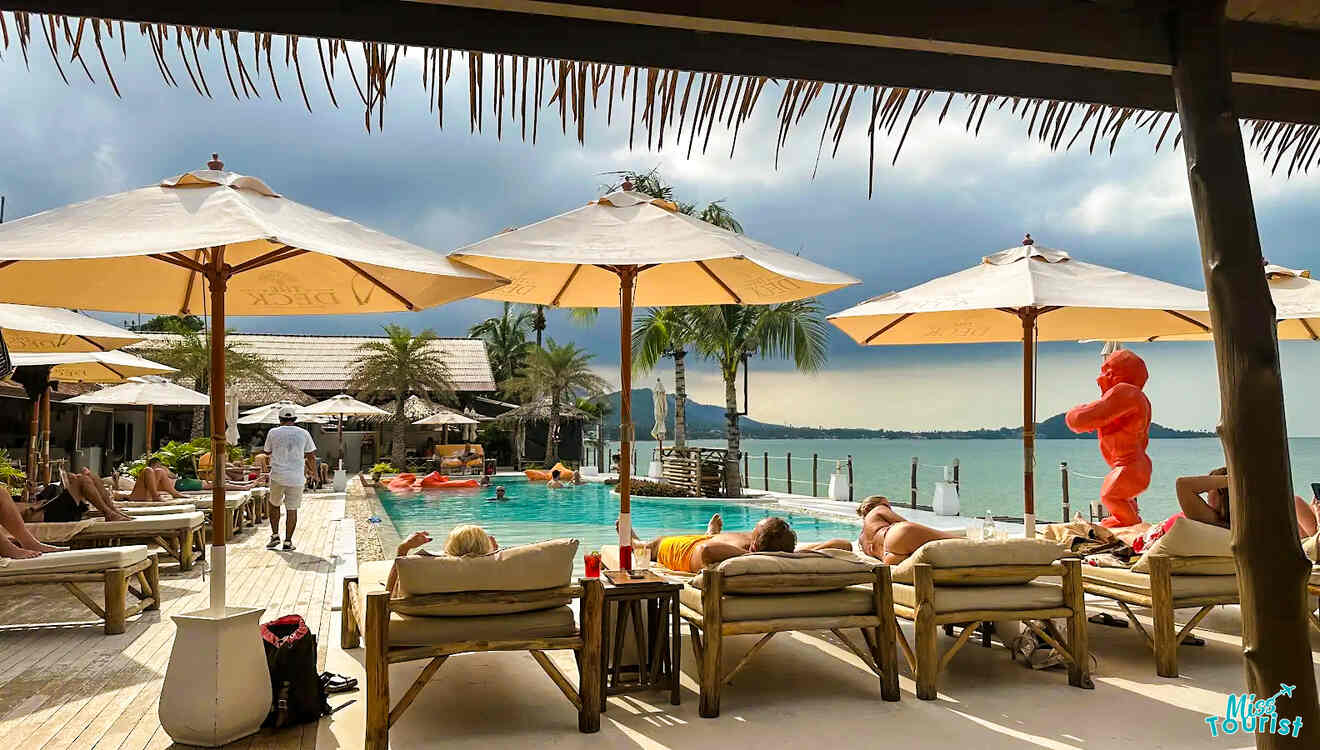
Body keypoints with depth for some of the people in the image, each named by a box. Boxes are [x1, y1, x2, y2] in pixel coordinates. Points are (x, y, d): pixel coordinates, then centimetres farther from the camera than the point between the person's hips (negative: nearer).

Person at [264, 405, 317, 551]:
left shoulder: (273, 433, 1)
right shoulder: (304, 433, 3)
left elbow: (268, 452, 16)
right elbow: (311, 456, 8)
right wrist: (313, 470, 25)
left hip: (277, 476, 0)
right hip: (296, 478, 0)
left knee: (274, 504, 20)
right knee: (292, 509, 5)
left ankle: (275, 535, 16)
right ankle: (287, 542, 5)